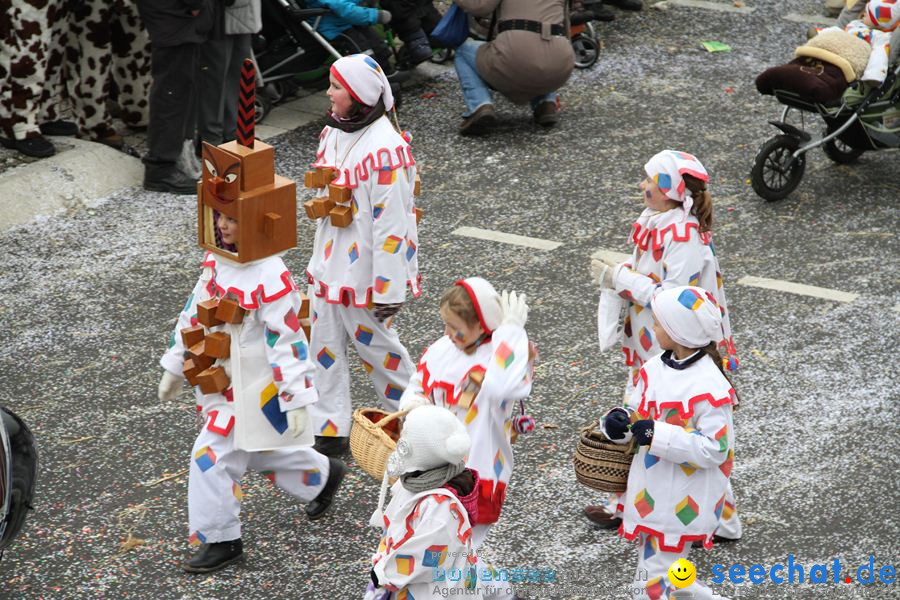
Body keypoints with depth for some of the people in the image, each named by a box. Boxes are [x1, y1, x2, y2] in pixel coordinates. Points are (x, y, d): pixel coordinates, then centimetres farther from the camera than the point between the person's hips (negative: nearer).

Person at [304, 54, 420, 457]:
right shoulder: (334, 133, 4)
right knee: (324, 347, 10)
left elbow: (391, 223, -23)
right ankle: (330, 430, 18)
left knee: (374, 343, 8)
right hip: (329, 264, 8)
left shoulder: (384, 150, -24)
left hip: (364, 270, -8)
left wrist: (389, 289, -20)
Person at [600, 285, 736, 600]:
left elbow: (714, 450, -23)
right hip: (650, 496, 8)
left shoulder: (709, 387, -22)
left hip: (682, 503, -8)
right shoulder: (654, 369, 1)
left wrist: (658, 435, -28)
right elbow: (637, 414, 13)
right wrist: (619, 422, -10)